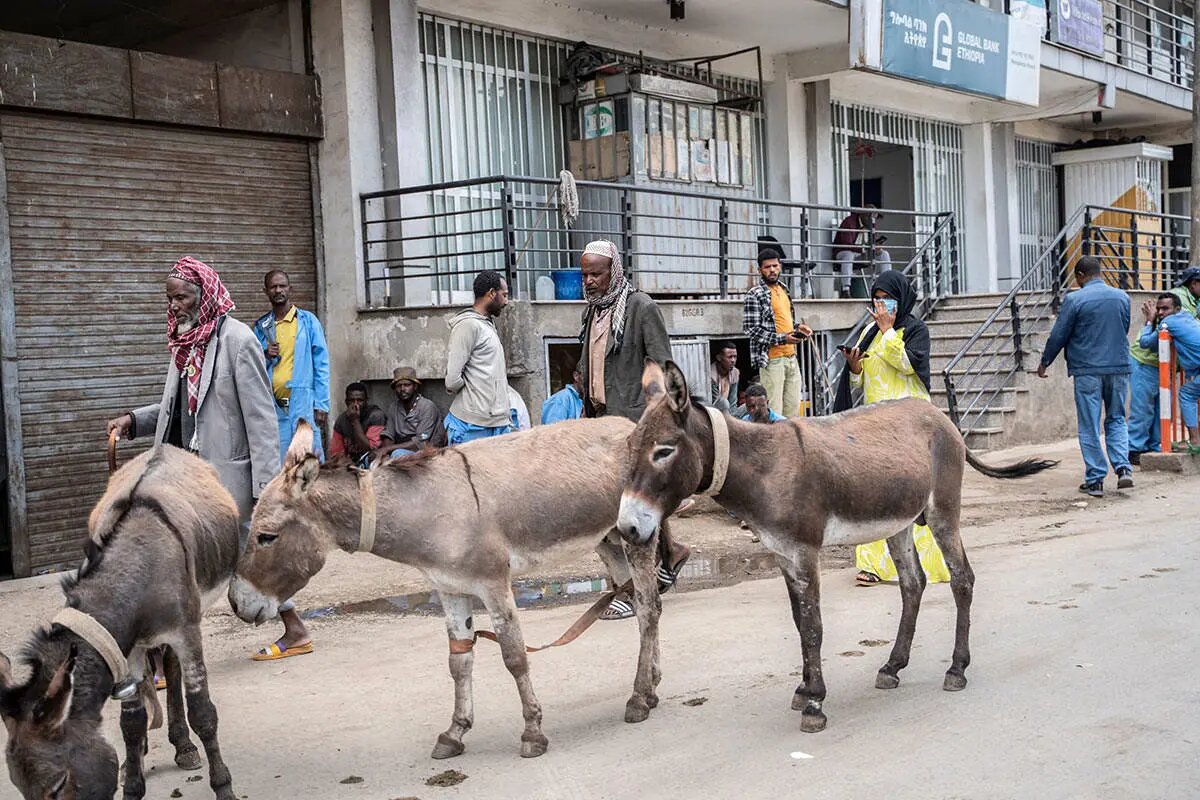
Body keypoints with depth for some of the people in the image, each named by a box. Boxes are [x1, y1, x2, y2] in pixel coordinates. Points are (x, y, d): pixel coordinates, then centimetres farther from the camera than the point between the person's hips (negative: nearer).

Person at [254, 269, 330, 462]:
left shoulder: (308, 321, 5)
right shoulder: (261, 327, 13)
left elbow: (321, 364, 1)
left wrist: (321, 404, -7)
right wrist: (265, 357, -6)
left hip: (303, 403, -3)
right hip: (273, 406, 3)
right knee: (278, 462, 2)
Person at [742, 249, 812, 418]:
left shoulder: (783, 289, 16)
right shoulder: (754, 295, -9)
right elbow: (751, 330, -15)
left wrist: (797, 327, 8)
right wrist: (782, 339, -19)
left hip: (791, 357, 8)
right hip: (772, 360, -8)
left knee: (793, 407, 9)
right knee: (774, 411, -9)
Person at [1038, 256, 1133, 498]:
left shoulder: (1075, 299, -9)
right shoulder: (1122, 297, 5)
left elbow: (1058, 335, -4)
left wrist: (1044, 362, 10)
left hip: (1087, 371, -4)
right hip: (1119, 367, 4)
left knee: (1089, 427, 3)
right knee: (1116, 420, 16)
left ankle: (1095, 480, 5)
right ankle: (1123, 468, -1)